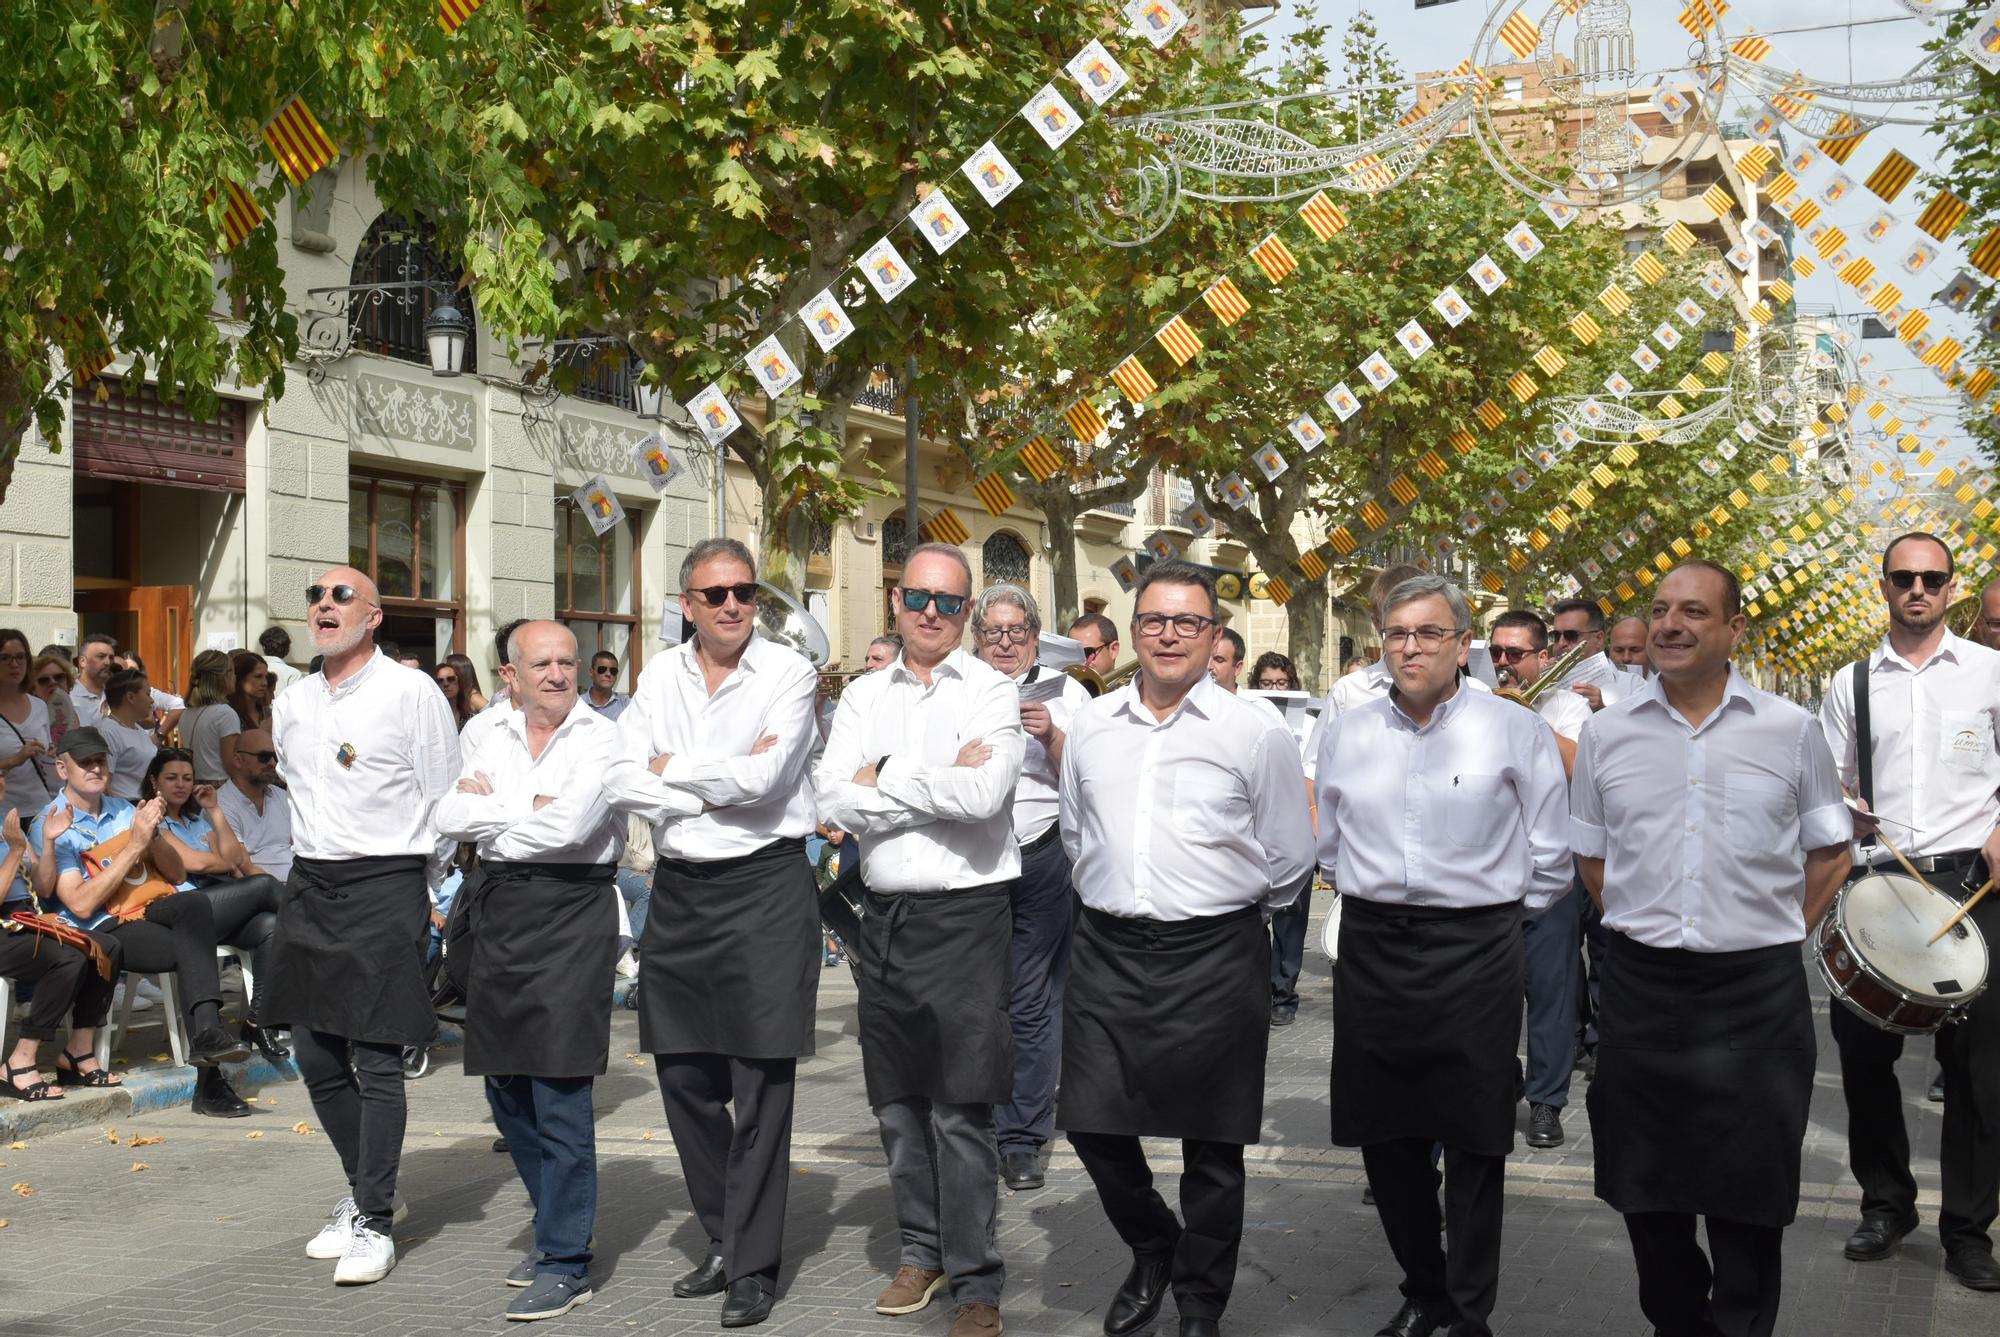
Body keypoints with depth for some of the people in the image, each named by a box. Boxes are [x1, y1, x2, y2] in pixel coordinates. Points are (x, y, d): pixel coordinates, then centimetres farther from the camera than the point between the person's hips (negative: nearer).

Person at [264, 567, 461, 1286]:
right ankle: (365, 1190, 29)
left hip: (385, 887, -6)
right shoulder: (292, 703, 12)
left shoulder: (411, 693, -6)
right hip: (309, 887, 7)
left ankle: (374, 1224, 1)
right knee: (316, 1057, 11)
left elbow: (445, 802, -4)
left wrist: (412, 887, 1)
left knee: (376, 1062, -6)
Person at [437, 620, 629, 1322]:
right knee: (507, 1089, 12)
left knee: (560, 1094, -8)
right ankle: (557, 1226, 29)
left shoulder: (601, 737, -4)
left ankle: (566, 1263, -2)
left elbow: (569, 825, -18)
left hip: (570, 910, -6)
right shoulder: (494, 738, 13)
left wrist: (489, 809, -4)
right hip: (499, 913, 6)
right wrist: (528, 809, -9)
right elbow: (450, 817, 2)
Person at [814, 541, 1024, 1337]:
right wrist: (941, 783, -11)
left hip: (966, 915, -5)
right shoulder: (863, 697, 9)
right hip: (885, 913, 5)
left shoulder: (992, 693, -2)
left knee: (961, 1108, -3)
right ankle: (922, 1250, 30)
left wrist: (884, 781, -9)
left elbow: (983, 797, -19)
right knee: (898, 1101, 14)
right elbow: (834, 800, -5)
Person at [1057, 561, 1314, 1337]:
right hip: (1107, 952, 4)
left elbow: (1288, 860, 3)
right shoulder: (1091, 727, 7)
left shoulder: (1256, 735, -4)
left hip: (1213, 958, -3)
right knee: (1093, 1125, 7)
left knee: (1211, 1149, 7)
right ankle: (1152, 1251, 34)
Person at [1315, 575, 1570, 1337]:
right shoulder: (1345, 736, 7)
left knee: (1474, 1145, 3)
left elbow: (1548, 859, 1)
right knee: (1386, 1137, 10)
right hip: (1372, 952, 4)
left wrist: (1492, 918, 6)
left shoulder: (1516, 732, -4)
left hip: (1474, 953, -4)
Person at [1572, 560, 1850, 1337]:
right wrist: (1640, 926, 7)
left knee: (1747, 1192, 5)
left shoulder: (1792, 731, 0)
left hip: (1758, 992, -2)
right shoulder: (1607, 733, 4)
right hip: (1641, 987, 2)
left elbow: (1829, 853, 9)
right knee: (1647, 1188, 11)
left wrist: (1777, 936, 3)